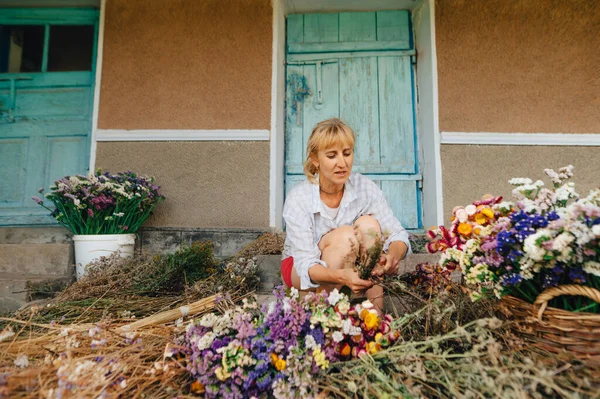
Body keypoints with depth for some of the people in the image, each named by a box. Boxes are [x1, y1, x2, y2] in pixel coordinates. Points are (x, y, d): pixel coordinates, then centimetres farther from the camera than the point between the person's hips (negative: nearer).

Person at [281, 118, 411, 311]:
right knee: (345, 234, -31)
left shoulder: (365, 187, -16)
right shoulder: (298, 199, -25)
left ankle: (376, 307, -23)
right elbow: (306, 264, -30)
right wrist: (341, 276, -50)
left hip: (351, 265, 3)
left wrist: (393, 256, -42)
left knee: (368, 224, -25)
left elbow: (398, 234, -18)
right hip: (301, 269, -3)